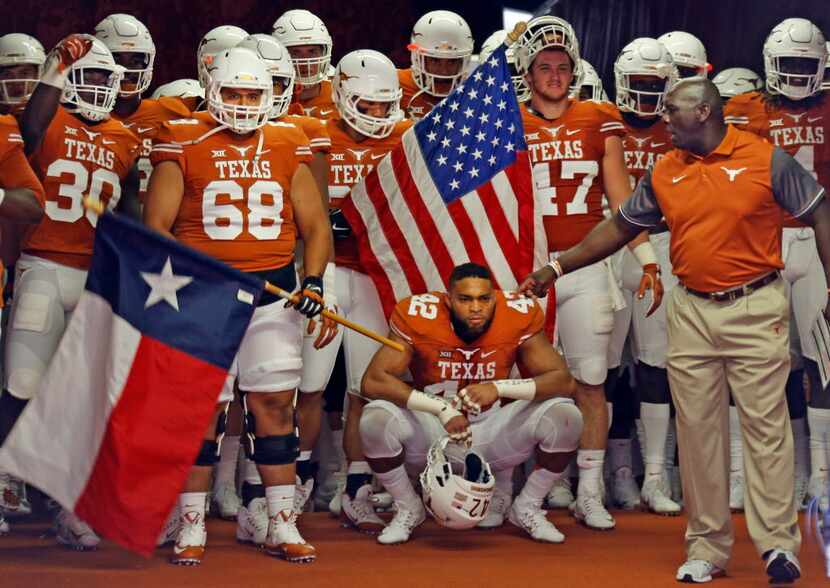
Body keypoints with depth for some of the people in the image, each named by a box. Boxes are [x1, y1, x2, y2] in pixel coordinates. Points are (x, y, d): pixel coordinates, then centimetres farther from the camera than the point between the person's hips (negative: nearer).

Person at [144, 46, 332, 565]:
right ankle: (192, 527, 8)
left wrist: (314, 280, -3)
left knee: (276, 404, 2)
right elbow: (157, 225, -2)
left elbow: (315, 225, 12)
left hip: (274, 290, 3)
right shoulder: (184, 144, -1)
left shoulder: (287, 146, 8)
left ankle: (283, 527, 9)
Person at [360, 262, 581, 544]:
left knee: (566, 416, -23)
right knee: (375, 418, -30)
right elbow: (372, 381, -23)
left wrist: (500, 388, -32)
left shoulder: (519, 317, -15)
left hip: (495, 433, 1)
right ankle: (407, 509, -1)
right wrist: (441, 408, -32)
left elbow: (564, 381, -15)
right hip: (432, 431, -1)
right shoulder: (417, 316, -19)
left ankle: (527, 508, 4)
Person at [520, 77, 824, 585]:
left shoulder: (766, 159, -6)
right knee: (698, 428, 4)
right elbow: (621, 227, 17)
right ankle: (707, 545, 11)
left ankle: (779, 542, -1)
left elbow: (819, 215, -1)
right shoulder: (665, 174, 8)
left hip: (755, 308, -4)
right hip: (691, 311, 4)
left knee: (765, 423, -5)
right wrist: (558, 268, 15)